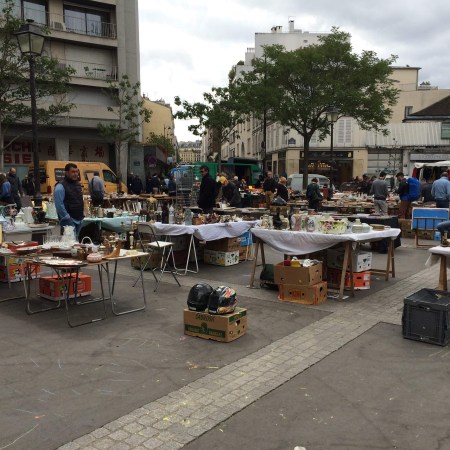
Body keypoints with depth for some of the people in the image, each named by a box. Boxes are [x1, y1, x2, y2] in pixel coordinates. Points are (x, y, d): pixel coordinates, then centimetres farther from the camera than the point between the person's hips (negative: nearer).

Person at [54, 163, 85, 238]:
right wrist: (67, 217, -16)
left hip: (79, 220, 8)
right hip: (68, 221, -8)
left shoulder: (78, 184, 14)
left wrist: (82, 214, 16)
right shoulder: (61, 186, -12)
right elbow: (59, 205, -16)